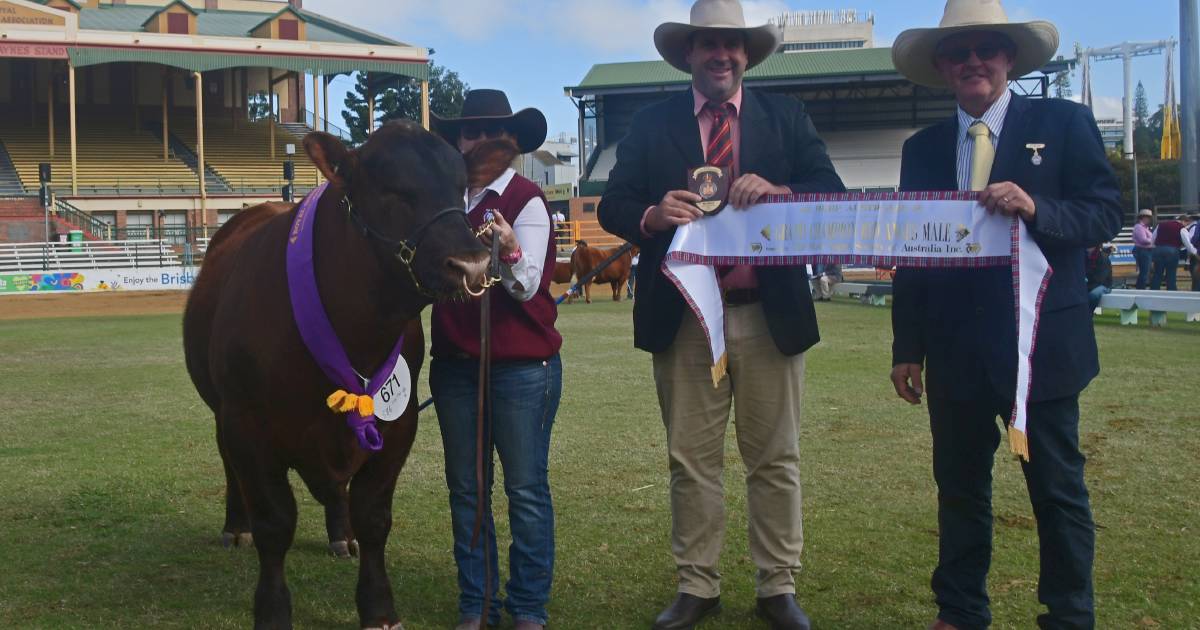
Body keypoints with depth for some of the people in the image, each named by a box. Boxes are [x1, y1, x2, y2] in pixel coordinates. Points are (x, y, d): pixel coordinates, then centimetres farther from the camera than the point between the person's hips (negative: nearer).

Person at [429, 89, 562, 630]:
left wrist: (509, 249, -34)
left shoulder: (527, 200, -6)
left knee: (526, 489, 0)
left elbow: (526, 286, -15)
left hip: (523, 365, -5)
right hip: (454, 362, 6)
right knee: (464, 486, 10)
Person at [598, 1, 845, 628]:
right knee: (691, 461, 8)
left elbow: (833, 194, -1)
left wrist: (779, 192, -20)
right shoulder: (651, 123, 7)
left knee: (775, 459, 8)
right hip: (682, 318, 0)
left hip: (769, 317, 0)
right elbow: (612, 205, 2)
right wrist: (653, 215, -20)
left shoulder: (786, 116, 7)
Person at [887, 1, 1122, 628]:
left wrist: (1036, 209, -25)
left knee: (1059, 492, 6)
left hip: (1042, 345, -3)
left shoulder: (1065, 123, -1)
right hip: (956, 352, 4)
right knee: (960, 489, 13)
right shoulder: (923, 148, 9)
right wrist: (908, 349, 5)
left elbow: (1108, 212, -7)